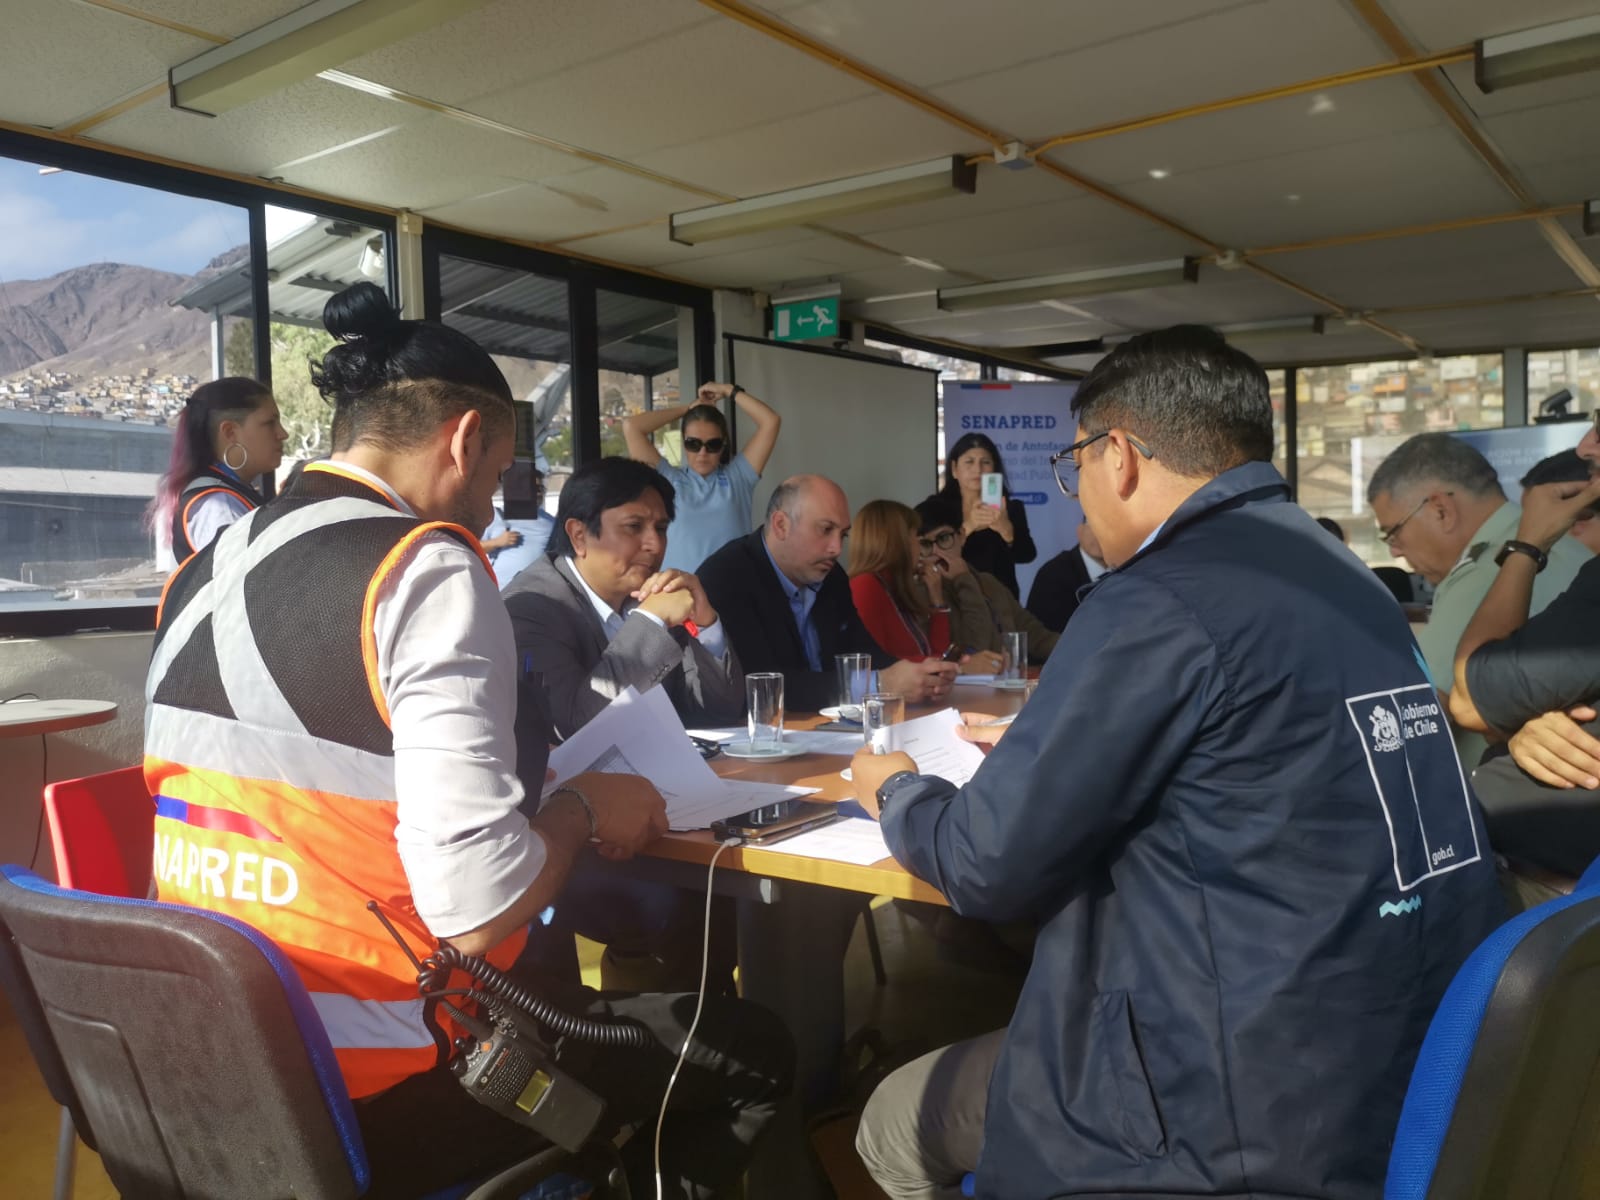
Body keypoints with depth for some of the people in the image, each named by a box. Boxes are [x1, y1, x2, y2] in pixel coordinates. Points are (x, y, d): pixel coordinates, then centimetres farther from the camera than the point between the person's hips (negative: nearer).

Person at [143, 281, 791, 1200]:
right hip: (369, 1096, -8)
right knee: (755, 1054, 7)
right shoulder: (429, 569, -19)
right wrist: (585, 810, -7)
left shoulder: (205, 572, 6)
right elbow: (475, 907, -26)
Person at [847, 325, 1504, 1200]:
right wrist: (1037, 752, 25)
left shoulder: (1164, 601, -20)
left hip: (1263, 1107, -8)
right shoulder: (1340, 576, 7)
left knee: (897, 1125, 12)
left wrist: (897, 793, 7)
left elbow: (988, 865, -13)